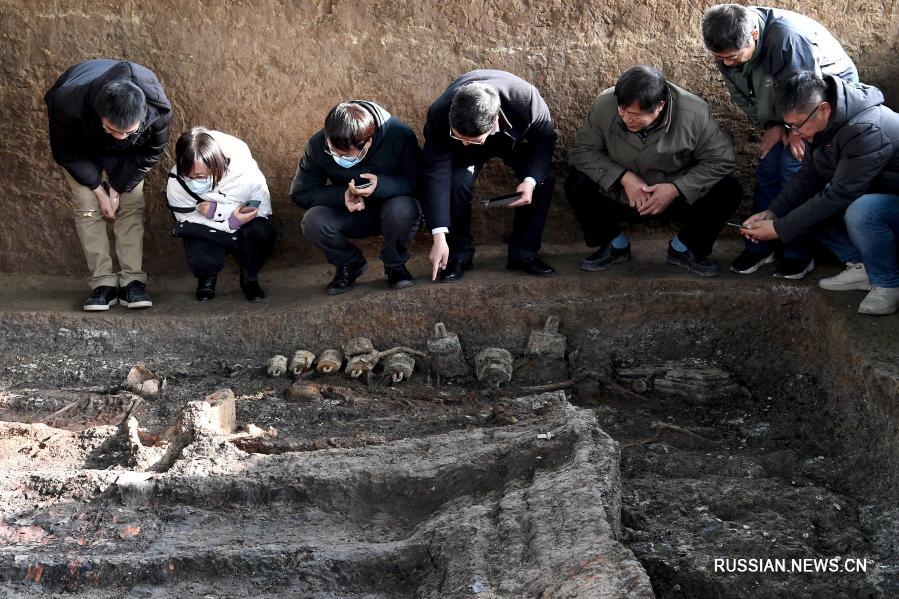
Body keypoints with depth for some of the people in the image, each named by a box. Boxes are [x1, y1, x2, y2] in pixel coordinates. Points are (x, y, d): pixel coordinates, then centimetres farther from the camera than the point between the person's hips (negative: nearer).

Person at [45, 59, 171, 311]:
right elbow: (66, 154, -22)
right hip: (82, 148, -1)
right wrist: (99, 190, -21)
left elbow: (151, 152, -18)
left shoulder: (158, 108, -40)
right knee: (87, 207, -12)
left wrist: (118, 187, -18)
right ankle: (103, 283, -9)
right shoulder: (67, 104, -44)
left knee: (131, 205, -10)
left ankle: (132, 281, -7)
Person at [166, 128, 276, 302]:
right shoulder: (176, 182, -27)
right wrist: (231, 223, -34)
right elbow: (188, 218, -18)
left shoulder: (244, 172, -31)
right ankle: (207, 277, 7)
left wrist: (216, 209, -33)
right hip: (207, 232, 0)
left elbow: (263, 208, -23)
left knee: (262, 232, -33)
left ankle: (249, 278, -3)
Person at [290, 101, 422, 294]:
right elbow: (300, 193, -12)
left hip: (391, 204, -2)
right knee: (312, 222, -28)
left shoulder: (400, 135, -27)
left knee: (402, 209, -37)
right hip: (350, 213, 2)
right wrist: (342, 195, -28)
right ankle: (350, 264, 4)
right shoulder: (317, 145, -19)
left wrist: (380, 186, -40)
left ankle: (395, 265, -5)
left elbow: (418, 181, -21)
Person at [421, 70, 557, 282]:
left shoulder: (526, 98, -41)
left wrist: (531, 180, -36)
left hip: (515, 138, 1)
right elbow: (436, 173, -38)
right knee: (455, 183, -28)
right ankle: (460, 255, -7)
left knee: (544, 180, -22)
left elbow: (545, 136, -21)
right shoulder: (438, 115, -40)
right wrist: (439, 236, -42)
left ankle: (523, 253, -6)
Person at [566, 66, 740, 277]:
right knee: (577, 185, -25)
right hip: (619, 194, 1)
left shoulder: (695, 114, -24)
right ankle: (615, 244, 2)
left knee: (729, 191, -25)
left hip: (679, 195, 0)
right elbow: (583, 150, -13)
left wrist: (676, 189, -27)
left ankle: (684, 248, 2)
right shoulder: (605, 105, -22)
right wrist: (624, 178, -27)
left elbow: (721, 160, -16)